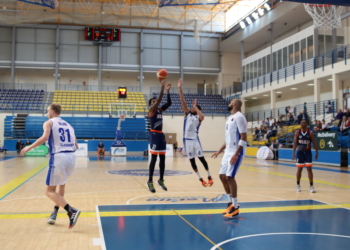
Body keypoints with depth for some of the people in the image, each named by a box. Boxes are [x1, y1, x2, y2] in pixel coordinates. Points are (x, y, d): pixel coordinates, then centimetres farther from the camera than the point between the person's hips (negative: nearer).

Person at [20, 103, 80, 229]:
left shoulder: (49, 122, 7)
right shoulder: (68, 125, 23)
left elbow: (45, 137, -14)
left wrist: (29, 147, -3)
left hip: (58, 157, -6)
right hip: (71, 157, 6)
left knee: (50, 191, 2)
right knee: (61, 184, 29)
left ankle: (71, 211, -17)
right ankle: (54, 213, 27)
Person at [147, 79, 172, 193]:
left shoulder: (160, 110, 16)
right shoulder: (151, 110, -5)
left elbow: (169, 103, 8)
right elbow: (159, 100, -19)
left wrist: (168, 91, 0)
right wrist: (162, 87, -21)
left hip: (161, 135, 8)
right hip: (154, 135, -8)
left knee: (162, 158, 9)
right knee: (154, 158, -8)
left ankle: (161, 180, 18)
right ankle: (150, 181, -2)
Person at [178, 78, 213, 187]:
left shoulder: (198, 117, 0)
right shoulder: (187, 114, 10)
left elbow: (202, 117, -26)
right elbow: (183, 102, 1)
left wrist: (196, 106, -17)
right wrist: (180, 88, -7)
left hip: (195, 139, -4)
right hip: (187, 140, 4)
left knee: (201, 158, -1)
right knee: (192, 161, 6)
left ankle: (209, 177, 11)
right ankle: (201, 179, 17)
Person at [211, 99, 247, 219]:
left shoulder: (239, 117, -14)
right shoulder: (230, 118, 16)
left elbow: (243, 138, -20)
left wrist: (236, 154, -26)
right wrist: (219, 151, 22)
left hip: (236, 152, -10)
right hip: (228, 151, 10)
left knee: (230, 177, -12)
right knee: (222, 176, 9)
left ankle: (235, 207, -2)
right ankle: (231, 203, 22)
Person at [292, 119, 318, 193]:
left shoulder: (310, 133, -3)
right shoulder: (297, 132, -1)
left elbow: (314, 143, 0)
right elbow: (295, 143, -3)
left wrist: (317, 152, -4)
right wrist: (293, 153, -10)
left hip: (308, 152, -1)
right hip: (300, 152, 1)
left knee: (309, 169, -4)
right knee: (299, 169, 8)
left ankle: (311, 186, 2)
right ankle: (298, 185, 21)